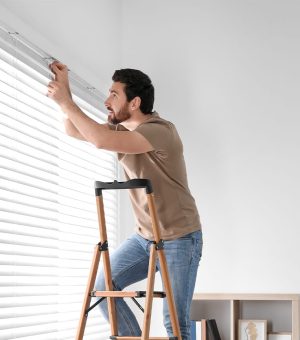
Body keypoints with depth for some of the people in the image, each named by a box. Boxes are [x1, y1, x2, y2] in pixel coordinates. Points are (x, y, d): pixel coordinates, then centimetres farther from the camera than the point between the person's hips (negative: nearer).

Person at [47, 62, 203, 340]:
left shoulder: (160, 131, -23)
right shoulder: (121, 129, 4)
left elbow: (101, 140, -34)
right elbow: (74, 131, 12)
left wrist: (65, 101, -25)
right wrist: (64, 88, 0)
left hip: (179, 239, -8)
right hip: (144, 236, 8)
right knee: (102, 287, 3)